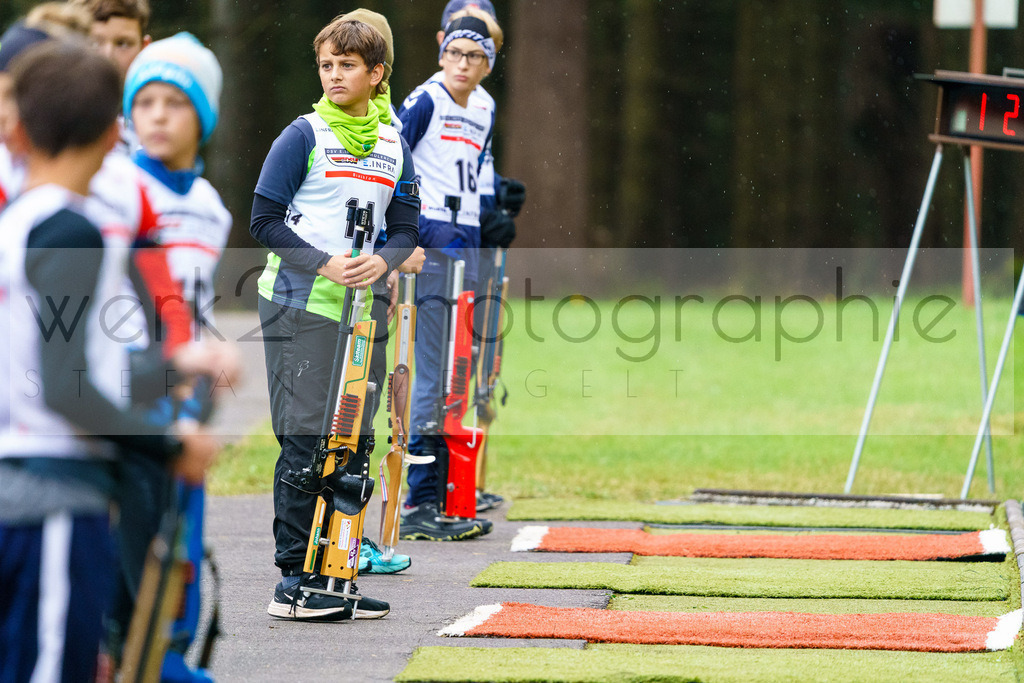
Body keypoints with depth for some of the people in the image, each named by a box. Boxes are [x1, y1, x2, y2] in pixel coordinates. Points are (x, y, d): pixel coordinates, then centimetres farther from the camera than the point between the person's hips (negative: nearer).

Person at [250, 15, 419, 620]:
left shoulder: (394, 146, 11)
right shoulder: (304, 135, -4)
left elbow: (408, 227, 13)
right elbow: (265, 220, -6)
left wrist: (383, 261, -9)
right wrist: (324, 265, -17)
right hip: (301, 305, -5)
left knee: (352, 443, 6)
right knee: (305, 440, -8)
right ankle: (293, 582, -5)